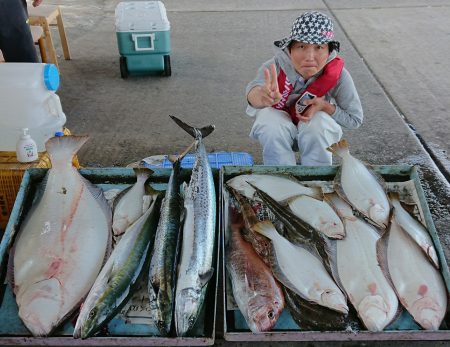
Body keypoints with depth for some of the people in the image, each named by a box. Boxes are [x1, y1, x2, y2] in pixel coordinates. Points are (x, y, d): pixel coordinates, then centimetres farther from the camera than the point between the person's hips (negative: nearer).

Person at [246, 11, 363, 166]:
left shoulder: (338, 75, -27)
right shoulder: (276, 66, -33)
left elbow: (355, 119, -14)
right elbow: (254, 87, -56)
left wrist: (325, 106, -31)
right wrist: (263, 96, -81)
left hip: (317, 129, 1)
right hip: (279, 118, -1)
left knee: (319, 123, -31)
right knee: (271, 128, -33)